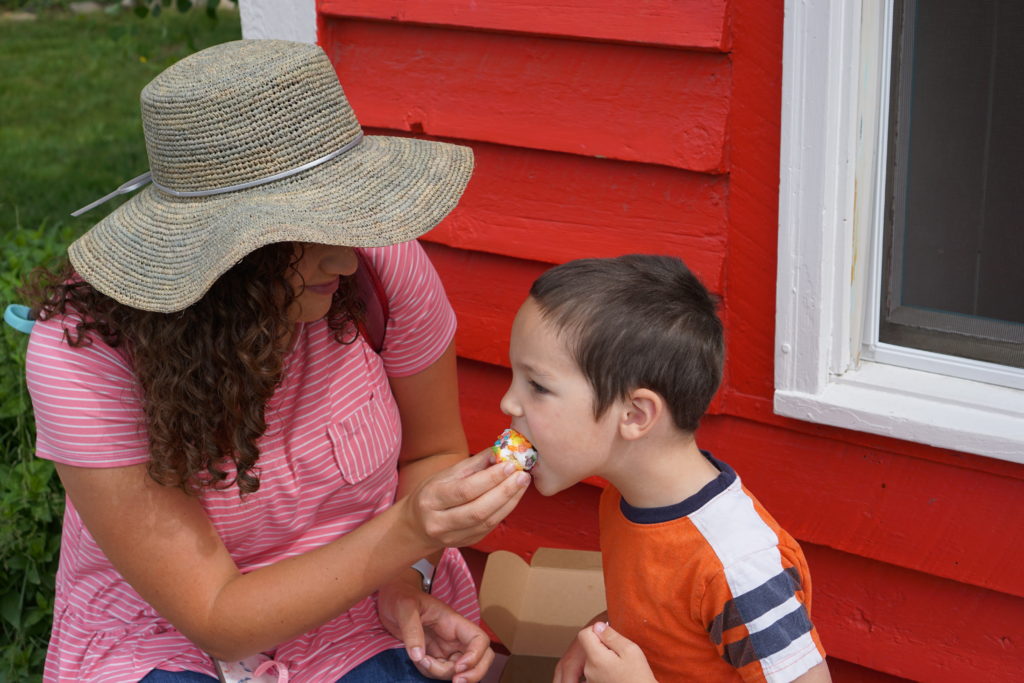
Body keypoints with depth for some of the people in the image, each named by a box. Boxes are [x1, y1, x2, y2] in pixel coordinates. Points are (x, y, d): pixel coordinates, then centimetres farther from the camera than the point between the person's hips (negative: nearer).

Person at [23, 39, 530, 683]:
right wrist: (406, 534, -33)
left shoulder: (383, 259, -17)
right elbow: (216, 619, -22)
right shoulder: (83, 346, -24)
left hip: (362, 618, 2)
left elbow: (433, 452, 3)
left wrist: (406, 584, -15)